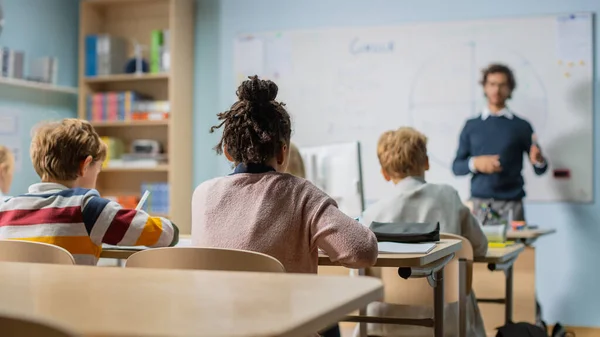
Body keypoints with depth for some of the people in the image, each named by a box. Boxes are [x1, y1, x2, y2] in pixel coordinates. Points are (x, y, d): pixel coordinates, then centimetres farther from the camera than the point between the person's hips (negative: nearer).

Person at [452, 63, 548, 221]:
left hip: (511, 204, -1)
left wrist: (538, 161, -14)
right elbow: (456, 167, 9)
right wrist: (475, 163, -10)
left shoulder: (521, 126, 7)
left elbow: (540, 169, 9)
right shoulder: (471, 126, 10)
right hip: (478, 203, 1)